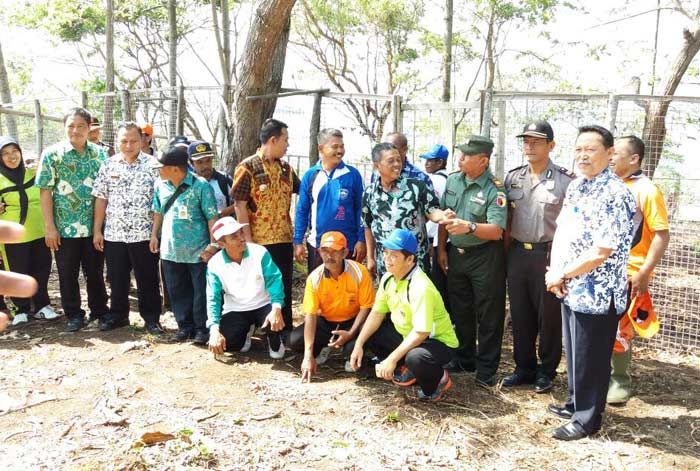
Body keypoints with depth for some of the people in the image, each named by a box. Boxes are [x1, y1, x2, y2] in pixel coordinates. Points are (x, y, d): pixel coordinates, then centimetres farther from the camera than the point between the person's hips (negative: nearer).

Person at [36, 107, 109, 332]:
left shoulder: (99, 153, 4)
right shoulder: (52, 154, -3)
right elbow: (45, 192, -4)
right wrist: (49, 227, -8)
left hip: (95, 226, 2)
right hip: (65, 227, -2)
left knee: (95, 272, 12)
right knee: (68, 275, 8)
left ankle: (99, 311, 28)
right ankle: (74, 315, 22)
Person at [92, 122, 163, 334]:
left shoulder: (152, 164, -3)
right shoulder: (108, 165, 6)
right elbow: (101, 199, 8)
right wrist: (97, 230, 5)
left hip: (144, 234, -3)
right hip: (114, 233, 3)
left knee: (148, 279, 6)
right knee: (117, 279, 14)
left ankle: (151, 318, 18)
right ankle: (118, 315, 29)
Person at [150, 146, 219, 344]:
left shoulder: (200, 186, -13)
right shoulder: (161, 186, 4)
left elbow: (212, 217, -11)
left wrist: (213, 244, -14)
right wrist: (154, 235, 14)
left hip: (198, 251, -5)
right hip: (170, 250, 5)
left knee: (201, 291, 3)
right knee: (177, 291, 13)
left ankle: (202, 328, 16)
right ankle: (185, 325, 27)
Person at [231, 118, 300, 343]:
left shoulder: (285, 168, 9)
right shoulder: (248, 167, -8)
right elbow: (240, 205, -11)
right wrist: (248, 239, -15)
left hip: (284, 239, 5)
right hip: (259, 240, -5)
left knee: (285, 286, 11)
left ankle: (285, 329, 23)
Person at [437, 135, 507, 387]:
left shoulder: (494, 190, -17)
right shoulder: (452, 180, 2)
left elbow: (496, 231, -25)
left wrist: (469, 227, -41)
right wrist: (441, 248, 7)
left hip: (485, 256, -6)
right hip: (456, 254, 6)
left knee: (488, 315, 4)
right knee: (460, 311, 17)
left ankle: (486, 369, 17)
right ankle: (464, 359, 34)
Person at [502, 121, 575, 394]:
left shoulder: (565, 180, -6)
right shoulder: (513, 177, 8)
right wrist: (504, 252, 8)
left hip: (548, 253, -5)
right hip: (517, 253, 5)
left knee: (549, 316, 6)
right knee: (520, 315, 12)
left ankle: (546, 371, 22)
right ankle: (524, 368, 26)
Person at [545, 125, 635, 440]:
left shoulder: (615, 195, -19)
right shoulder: (576, 186, 9)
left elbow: (600, 253, -23)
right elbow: (560, 230, 12)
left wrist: (561, 274, -12)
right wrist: (555, 273, -2)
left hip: (596, 293, -8)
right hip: (570, 289, 8)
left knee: (591, 358, 6)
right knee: (574, 352, 21)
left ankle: (587, 418, 23)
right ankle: (575, 403, 39)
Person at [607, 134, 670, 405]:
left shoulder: (646, 190, -10)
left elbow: (662, 235, -13)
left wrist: (644, 273, -17)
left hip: (628, 274, -6)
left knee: (617, 330, -1)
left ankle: (621, 381, 16)